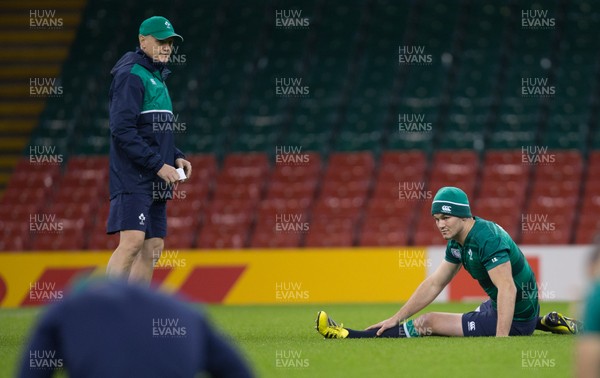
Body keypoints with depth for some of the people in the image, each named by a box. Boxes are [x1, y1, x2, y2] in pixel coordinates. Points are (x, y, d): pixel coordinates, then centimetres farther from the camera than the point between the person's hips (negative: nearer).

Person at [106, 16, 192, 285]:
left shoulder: (157, 78, 21)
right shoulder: (130, 75, -9)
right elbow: (122, 130, -19)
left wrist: (176, 158, 10)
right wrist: (159, 164, -19)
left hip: (155, 181, 10)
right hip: (133, 178, -10)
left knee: (153, 247, 7)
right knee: (132, 241, -20)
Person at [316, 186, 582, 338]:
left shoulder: (487, 238, -25)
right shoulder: (458, 242, 5)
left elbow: (508, 288, -34)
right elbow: (434, 284, 11)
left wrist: (501, 340, -41)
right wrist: (395, 319, 6)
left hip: (516, 319, -10)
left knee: (429, 322, -12)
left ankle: (350, 336, -3)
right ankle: (542, 323, 30)